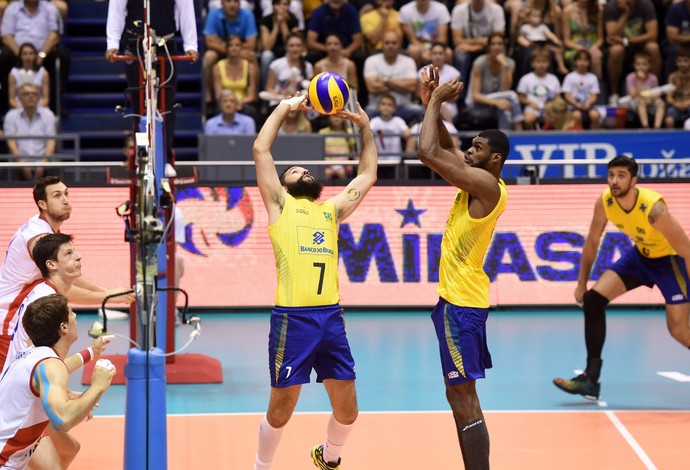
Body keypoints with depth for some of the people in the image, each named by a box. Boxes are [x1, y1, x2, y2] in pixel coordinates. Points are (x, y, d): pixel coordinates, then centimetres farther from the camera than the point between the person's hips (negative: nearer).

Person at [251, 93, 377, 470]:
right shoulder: (280, 205, 9)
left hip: (331, 318, 4)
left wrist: (365, 126, 21)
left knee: (347, 411, 7)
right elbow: (261, 150, 3)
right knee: (281, 410, 0)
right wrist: (285, 107, 8)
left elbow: (367, 175, 27)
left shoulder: (332, 209, 21)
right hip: (292, 319, -4)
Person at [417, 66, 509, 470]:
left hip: (461, 303, -10)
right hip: (459, 299, 10)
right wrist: (432, 103, 12)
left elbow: (428, 152, -21)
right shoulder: (477, 182, 10)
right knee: (461, 398, 14)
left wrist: (435, 102, -10)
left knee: (464, 399, -10)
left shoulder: (487, 185, -16)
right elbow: (445, 149, 23)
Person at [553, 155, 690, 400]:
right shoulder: (604, 202, -17)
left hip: (670, 259, -6)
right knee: (593, 300, -8)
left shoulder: (653, 208, -35)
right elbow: (592, 241, -1)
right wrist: (582, 283, 3)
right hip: (640, 255, 6)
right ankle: (591, 379, -2)